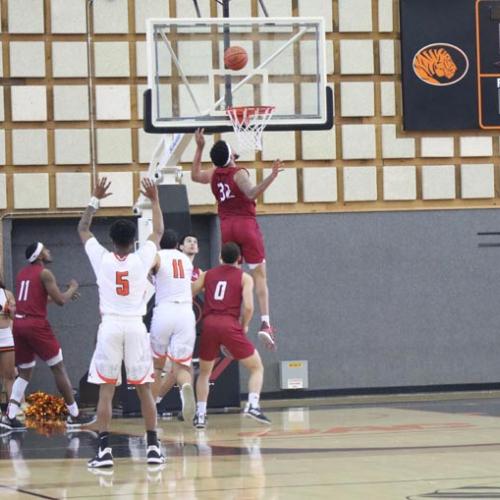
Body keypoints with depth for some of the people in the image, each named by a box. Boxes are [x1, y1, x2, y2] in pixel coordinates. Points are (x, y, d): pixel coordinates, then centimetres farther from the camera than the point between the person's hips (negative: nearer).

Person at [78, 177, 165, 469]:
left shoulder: (102, 258, -1)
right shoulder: (142, 259, 0)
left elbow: (83, 229, 16)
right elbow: (159, 231, 17)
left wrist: (96, 199, 22)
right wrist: (155, 200, 25)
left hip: (110, 326, 0)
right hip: (136, 326, 1)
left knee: (106, 388, 0)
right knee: (144, 388, 7)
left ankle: (105, 449, -8)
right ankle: (153, 447, 5)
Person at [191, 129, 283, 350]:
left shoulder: (213, 174, 8)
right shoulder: (238, 173, -10)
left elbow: (195, 175, 29)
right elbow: (251, 193, -29)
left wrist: (199, 148, 30)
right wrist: (271, 178, -37)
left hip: (226, 226, 6)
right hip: (246, 224, -6)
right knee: (259, 276, -5)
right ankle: (265, 324, -17)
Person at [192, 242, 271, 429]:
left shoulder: (207, 275, 18)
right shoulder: (244, 278, 9)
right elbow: (248, 307, -4)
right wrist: (245, 326, 13)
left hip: (209, 324, 3)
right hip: (230, 325, -3)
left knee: (204, 372, 23)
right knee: (257, 367, 11)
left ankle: (200, 415, 13)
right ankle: (253, 405, -10)